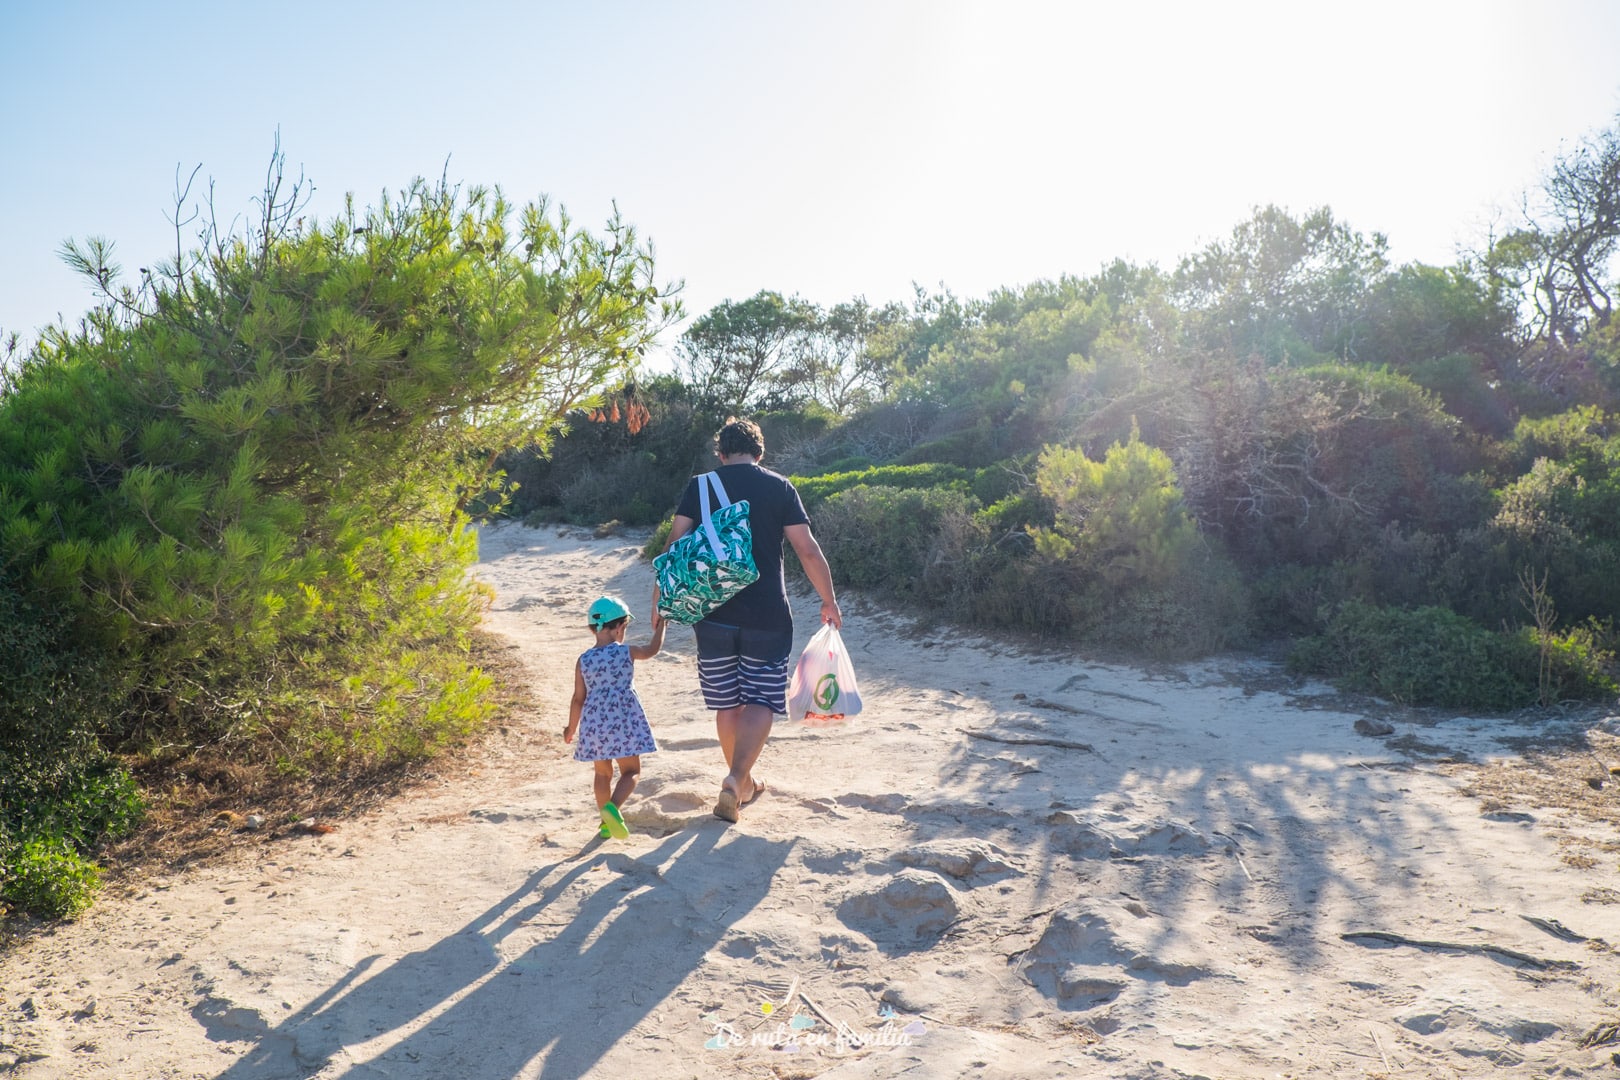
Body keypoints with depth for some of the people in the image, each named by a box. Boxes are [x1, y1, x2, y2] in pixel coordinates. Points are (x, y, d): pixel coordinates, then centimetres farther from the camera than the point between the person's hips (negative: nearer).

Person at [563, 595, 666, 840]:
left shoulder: (583, 660, 1)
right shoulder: (626, 652, -5)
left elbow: (578, 699, 4)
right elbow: (652, 649, 14)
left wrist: (571, 728, 17)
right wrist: (660, 627, 32)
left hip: (594, 723, 3)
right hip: (623, 721, -3)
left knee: (603, 773, 18)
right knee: (631, 771, 5)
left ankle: (606, 822, 23)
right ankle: (612, 807, -20)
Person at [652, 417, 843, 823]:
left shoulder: (699, 486, 4)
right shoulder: (779, 487, 1)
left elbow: (675, 545, -3)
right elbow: (808, 550, -3)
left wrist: (659, 598, 4)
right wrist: (829, 601, 7)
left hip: (713, 612, 2)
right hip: (767, 615, -2)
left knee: (727, 703, 15)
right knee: (761, 701, 4)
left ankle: (744, 785, 28)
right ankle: (736, 778, -15)